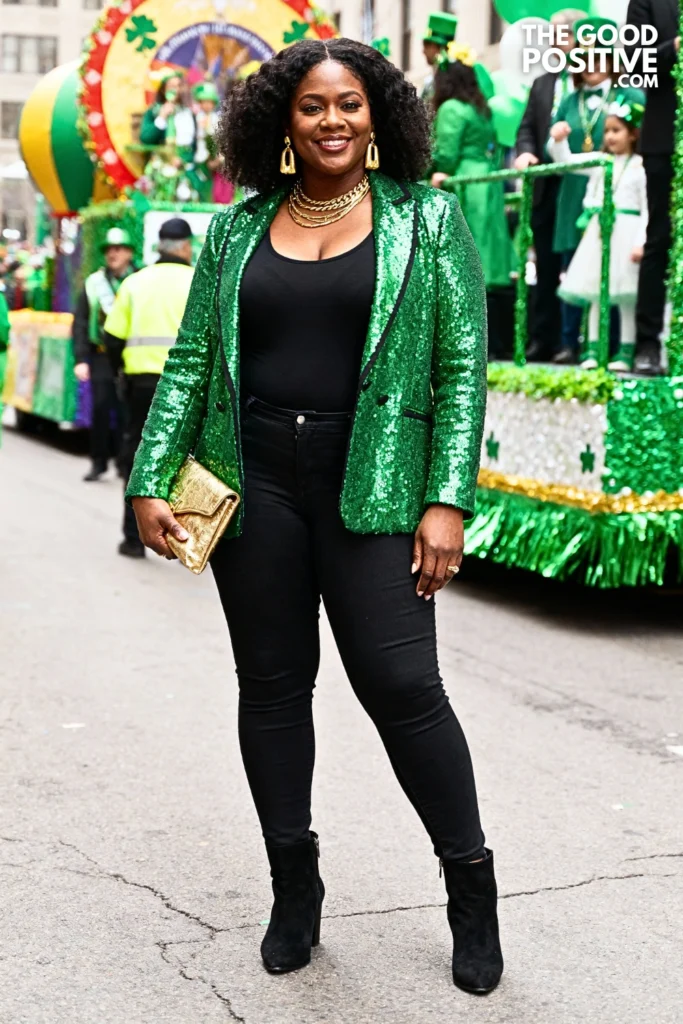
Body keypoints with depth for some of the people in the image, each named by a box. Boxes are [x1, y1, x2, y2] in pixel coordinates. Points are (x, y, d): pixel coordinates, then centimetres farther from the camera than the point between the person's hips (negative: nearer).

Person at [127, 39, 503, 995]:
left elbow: (463, 367, -2)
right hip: (254, 483, 3)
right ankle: (294, 887, 24)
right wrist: (153, 479, 2)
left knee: (401, 685, -6)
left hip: (371, 487, -3)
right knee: (272, 686, 8)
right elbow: (191, 362, 10)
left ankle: (472, 887, 13)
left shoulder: (427, 220, 2)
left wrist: (447, 501, -10)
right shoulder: (238, 230, 9)